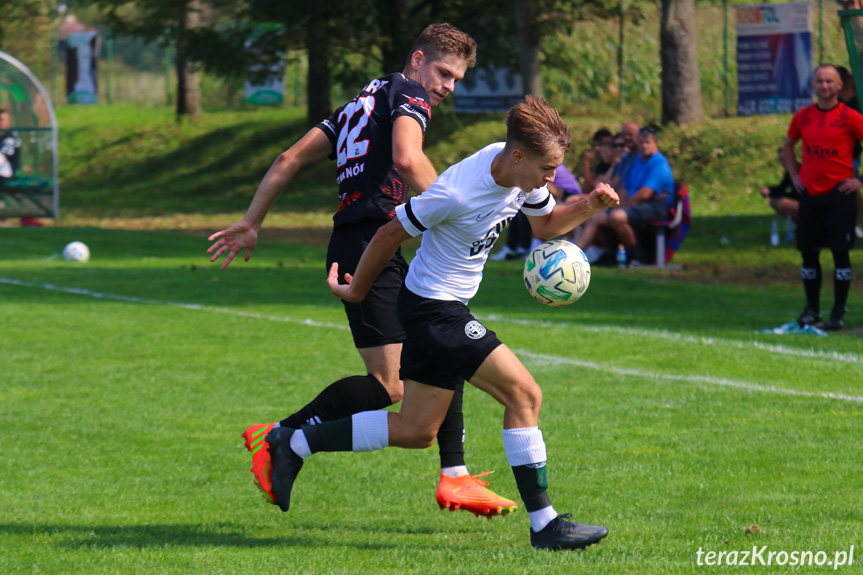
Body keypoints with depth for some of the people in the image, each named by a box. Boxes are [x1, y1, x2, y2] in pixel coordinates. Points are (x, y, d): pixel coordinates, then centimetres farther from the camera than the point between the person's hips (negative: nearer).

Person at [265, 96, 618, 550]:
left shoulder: (523, 172, -4)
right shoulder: (457, 192, -28)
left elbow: (545, 224, 16)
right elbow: (391, 234, -15)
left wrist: (589, 206, -4)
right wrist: (357, 289, -1)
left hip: (443, 308, 10)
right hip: (435, 308, -10)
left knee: (417, 431, 12)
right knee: (524, 393, -14)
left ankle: (294, 445, 20)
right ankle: (543, 524, -8)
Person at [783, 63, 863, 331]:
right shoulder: (802, 117, 8)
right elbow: (787, 146, 25)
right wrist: (794, 175, 14)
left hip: (839, 193, -4)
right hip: (809, 193, 4)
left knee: (841, 252, -5)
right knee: (808, 253, 5)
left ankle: (838, 312, 1)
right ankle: (812, 310, 16)